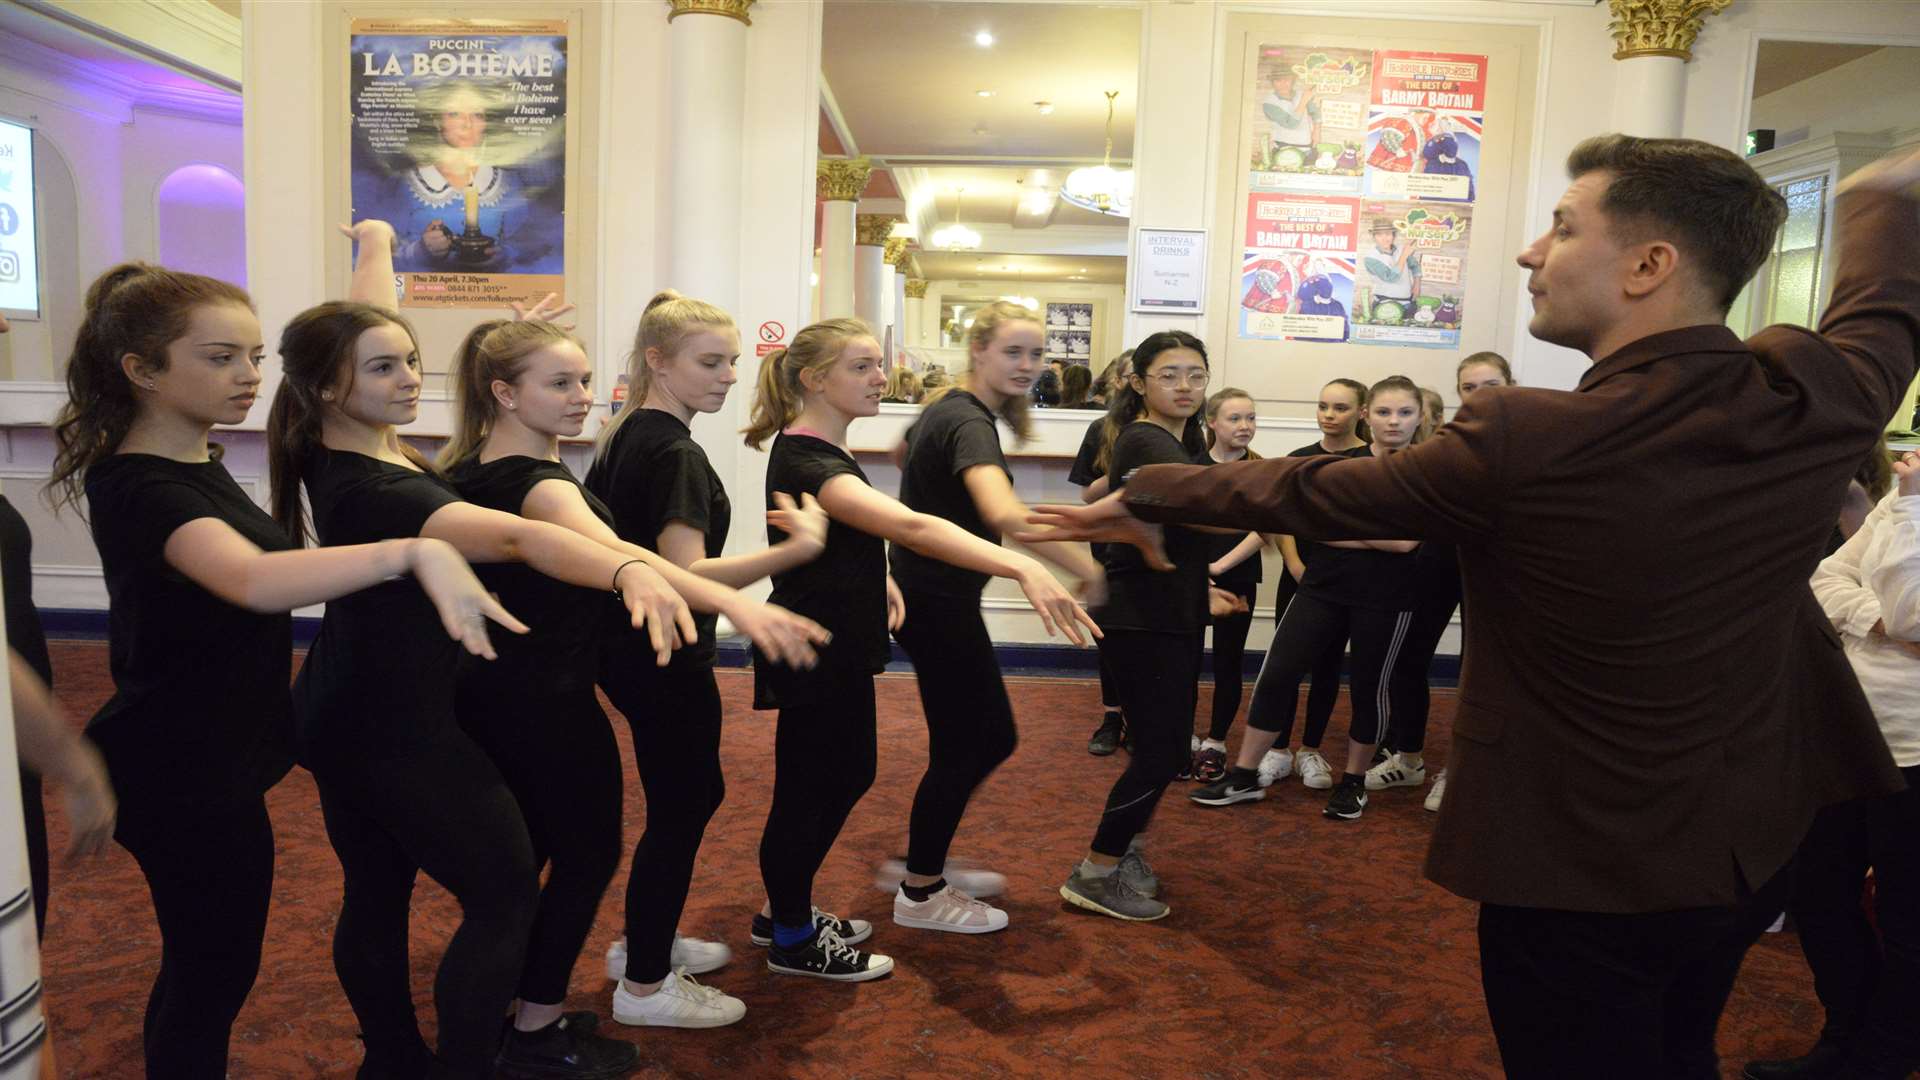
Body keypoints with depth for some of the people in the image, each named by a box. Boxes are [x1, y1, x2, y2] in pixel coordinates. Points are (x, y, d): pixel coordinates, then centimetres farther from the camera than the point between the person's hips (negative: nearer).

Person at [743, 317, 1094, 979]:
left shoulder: (819, 451, 7)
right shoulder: (805, 463, -25)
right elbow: (909, 526, -41)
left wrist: (879, 579, 7)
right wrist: (1022, 568, -50)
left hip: (842, 650, 10)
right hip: (812, 657, -10)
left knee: (848, 776, 19)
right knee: (805, 792, 5)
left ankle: (787, 911, 36)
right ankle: (793, 941, 23)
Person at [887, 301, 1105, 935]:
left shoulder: (946, 408, 10)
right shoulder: (970, 423, -21)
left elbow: (912, 446, 33)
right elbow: (1004, 513, -41)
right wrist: (1085, 567, -34)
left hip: (928, 596, 10)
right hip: (940, 603, -10)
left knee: (992, 736, 17)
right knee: (962, 748, 3)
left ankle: (924, 860, 29)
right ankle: (921, 895, 19)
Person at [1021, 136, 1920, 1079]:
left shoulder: (1521, 443, -27)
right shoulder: (1821, 396, -10)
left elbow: (1303, 493, -14)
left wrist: (1146, 498, 3)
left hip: (1583, 869, -6)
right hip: (1754, 846, 6)